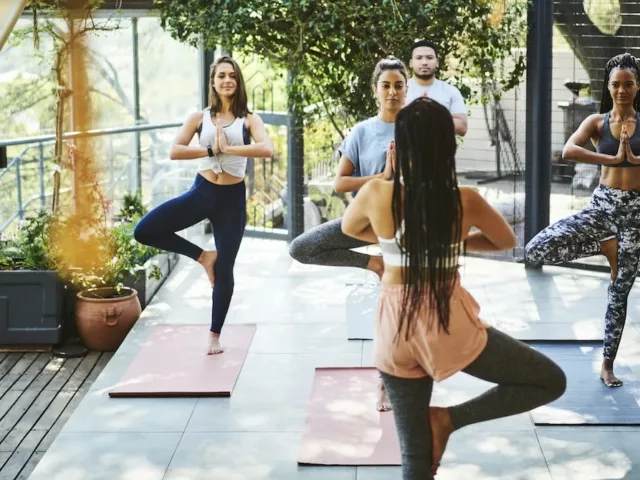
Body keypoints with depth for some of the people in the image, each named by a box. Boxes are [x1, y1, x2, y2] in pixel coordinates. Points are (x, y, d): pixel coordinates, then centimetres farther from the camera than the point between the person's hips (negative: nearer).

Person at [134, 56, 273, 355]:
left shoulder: (249, 120, -1)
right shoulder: (200, 118, 3)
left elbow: (267, 149, -19)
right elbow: (174, 152, -8)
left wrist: (228, 148, -22)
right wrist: (211, 150, -17)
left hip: (232, 198, -2)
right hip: (202, 192, 2)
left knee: (225, 269, 4)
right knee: (144, 231, -12)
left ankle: (215, 335, 20)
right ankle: (203, 256, 7)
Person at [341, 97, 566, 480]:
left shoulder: (376, 194, -7)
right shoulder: (466, 201, -11)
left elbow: (349, 228, 16)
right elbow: (506, 241, 10)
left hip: (395, 327, 4)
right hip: (450, 323, -3)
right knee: (552, 381, 13)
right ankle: (450, 418, 2)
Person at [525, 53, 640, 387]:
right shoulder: (597, 122, 1)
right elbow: (568, 151, -16)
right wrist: (613, 159, -19)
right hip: (602, 205, 0)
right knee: (536, 251, -19)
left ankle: (607, 365, 20)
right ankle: (605, 246, 2)